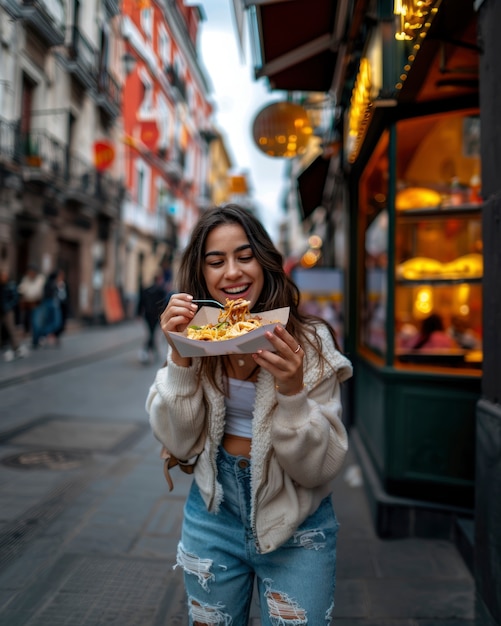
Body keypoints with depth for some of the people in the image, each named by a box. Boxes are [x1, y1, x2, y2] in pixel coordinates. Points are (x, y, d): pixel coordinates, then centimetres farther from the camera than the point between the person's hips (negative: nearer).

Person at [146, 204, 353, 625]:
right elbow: (180, 443, -10)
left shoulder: (309, 341, -15)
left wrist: (291, 390, -32)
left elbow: (321, 467, -15)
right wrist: (180, 358, -23)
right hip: (214, 515, 3)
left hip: (295, 529, -2)